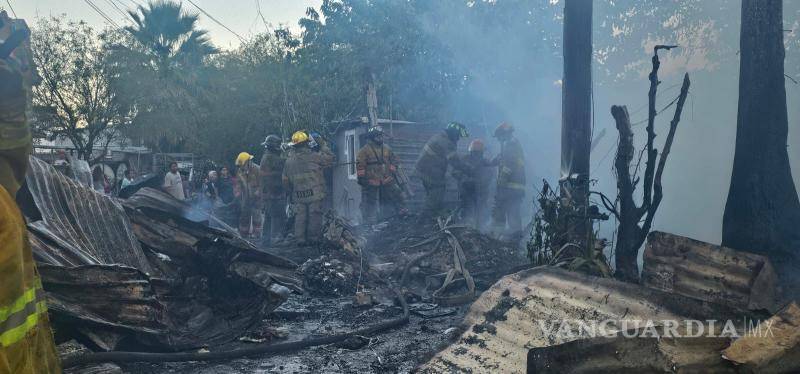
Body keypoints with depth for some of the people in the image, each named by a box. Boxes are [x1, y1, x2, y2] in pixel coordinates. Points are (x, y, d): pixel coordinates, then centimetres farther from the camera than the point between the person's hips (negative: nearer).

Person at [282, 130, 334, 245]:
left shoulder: (289, 161, 7)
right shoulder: (314, 156, -9)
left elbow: (286, 180, 11)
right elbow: (329, 158, 2)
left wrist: (290, 195, 21)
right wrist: (323, 145, 12)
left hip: (298, 196, 4)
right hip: (314, 193, -4)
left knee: (300, 217, 8)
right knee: (314, 216, 3)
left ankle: (300, 239, 9)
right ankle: (314, 238, 6)